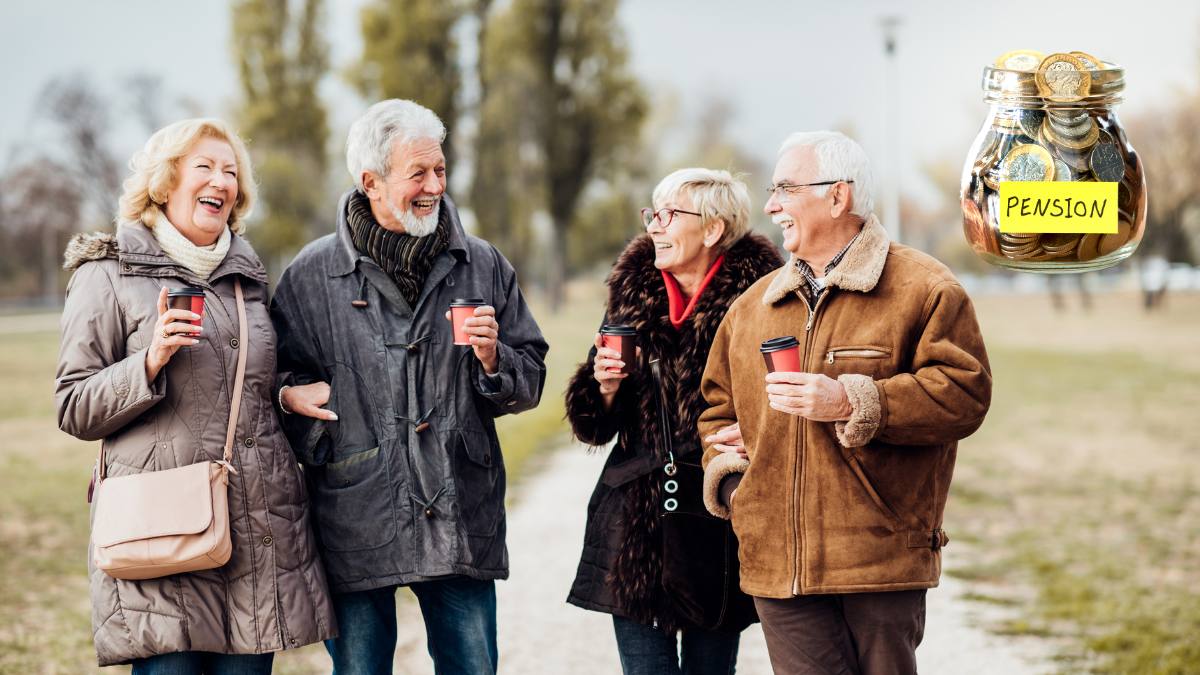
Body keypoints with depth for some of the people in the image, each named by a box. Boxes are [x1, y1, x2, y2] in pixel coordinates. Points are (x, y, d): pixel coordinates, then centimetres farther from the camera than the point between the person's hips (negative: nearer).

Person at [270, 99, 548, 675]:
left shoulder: (482, 267, 8)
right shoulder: (312, 276, 2)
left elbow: (529, 383, 12)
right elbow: (276, 373, 11)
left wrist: (492, 361, -9)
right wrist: (290, 392, -12)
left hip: (461, 521, 2)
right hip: (355, 527, -1)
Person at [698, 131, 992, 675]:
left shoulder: (924, 289, -1)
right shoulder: (752, 305, 17)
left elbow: (964, 392, -11)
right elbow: (719, 405, 26)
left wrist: (853, 403, -17)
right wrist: (727, 476, 7)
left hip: (883, 563, -4)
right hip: (779, 564, 4)